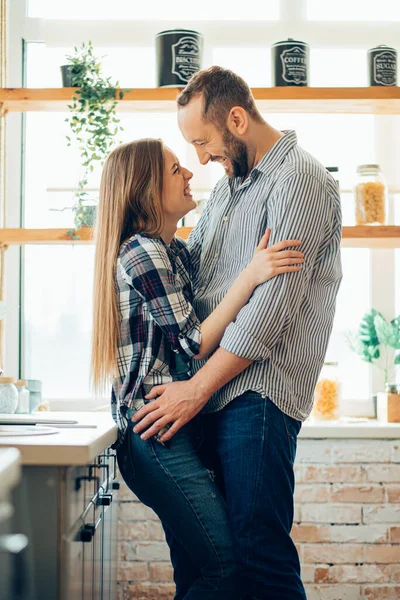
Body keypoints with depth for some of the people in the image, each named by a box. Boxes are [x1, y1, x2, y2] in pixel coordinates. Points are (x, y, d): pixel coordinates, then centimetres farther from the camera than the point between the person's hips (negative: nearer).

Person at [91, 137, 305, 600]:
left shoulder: (176, 251, 18)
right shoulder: (142, 252, -12)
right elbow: (194, 345, -15)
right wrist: (251, 275, -19)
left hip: (179, 428, 10)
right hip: (156, 431, -10)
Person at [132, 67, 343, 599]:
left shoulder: (299, 180, -9)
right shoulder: (230, 184, 21)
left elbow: (273, 306, -17)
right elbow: (185, 266, 30)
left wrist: (197, 388, -15)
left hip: (257, 392, -9)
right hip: (215, 387, 9)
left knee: (258, 550, -7)